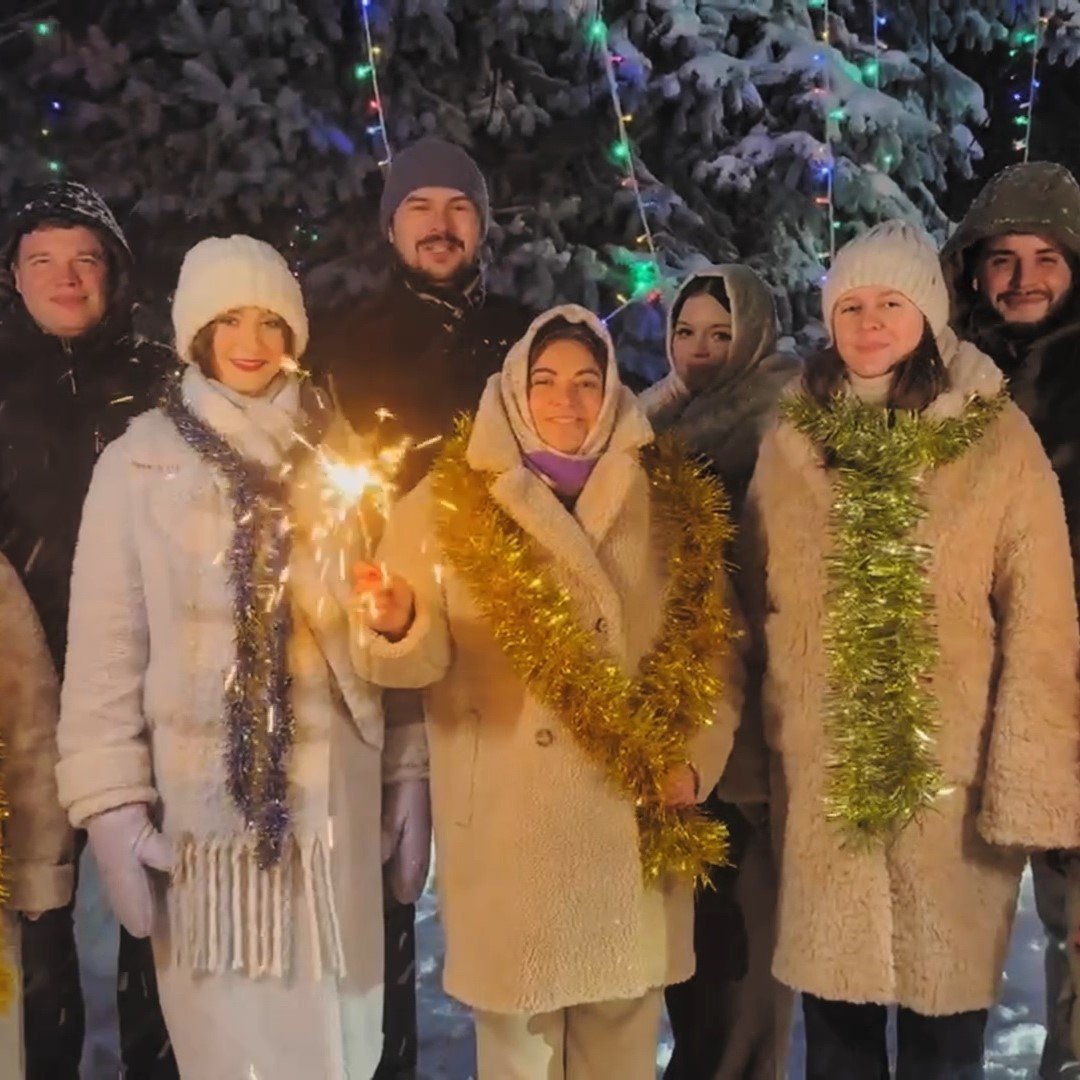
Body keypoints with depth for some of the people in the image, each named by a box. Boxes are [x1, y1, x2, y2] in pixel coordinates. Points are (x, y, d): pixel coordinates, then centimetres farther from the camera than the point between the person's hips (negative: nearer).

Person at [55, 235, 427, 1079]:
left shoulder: (335, 454, 8)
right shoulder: (140, 461, -1)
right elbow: (106, 645, -3)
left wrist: (408, 772, 6)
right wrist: (112, 802, -8)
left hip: (332, 790, 2)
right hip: (199, 795, -2)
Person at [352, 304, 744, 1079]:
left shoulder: (673, 505, 5)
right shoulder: (449, 504, -2)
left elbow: (716, 648, 8)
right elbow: (423, 659, -10)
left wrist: (696, 760, -4)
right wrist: (395, 626, -32)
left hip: (636, 820, 2)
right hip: (508, 821, -2)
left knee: (624, 1017, 15)